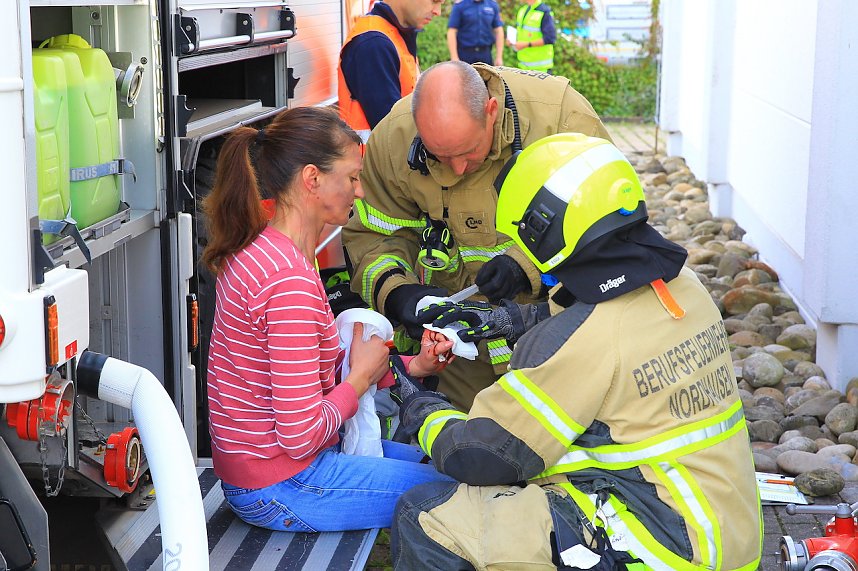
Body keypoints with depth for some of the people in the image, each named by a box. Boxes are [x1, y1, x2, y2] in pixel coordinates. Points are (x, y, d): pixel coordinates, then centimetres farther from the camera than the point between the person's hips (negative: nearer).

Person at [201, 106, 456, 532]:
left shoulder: (257, 250, 5)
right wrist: (363, 375, -11)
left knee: (423, 457, 22)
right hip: (279, 489, -10)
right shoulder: (291, 281, -27)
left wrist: (406, 366, 2)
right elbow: (301, 435, -26)